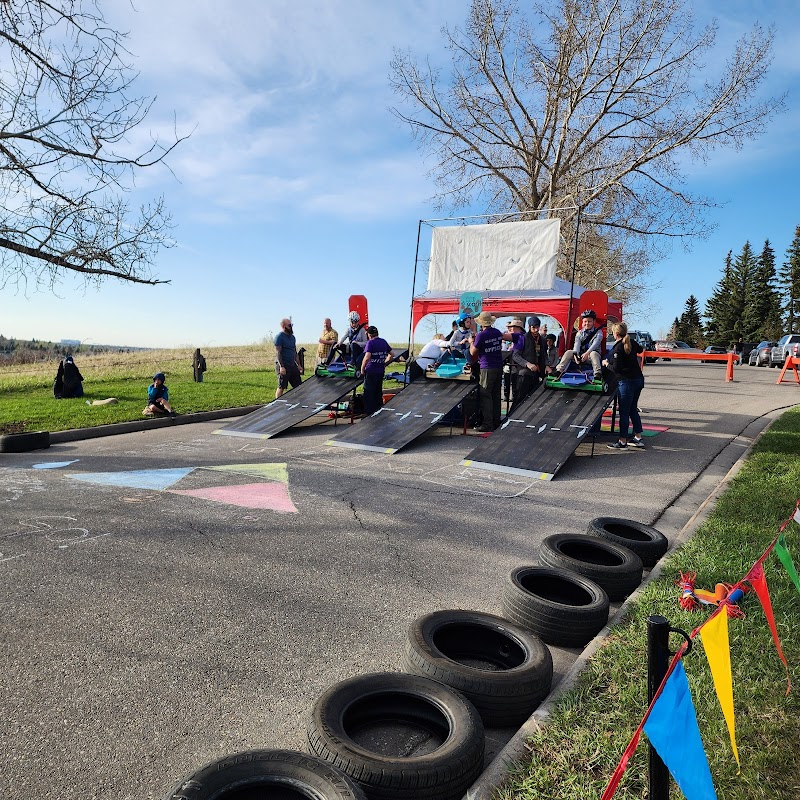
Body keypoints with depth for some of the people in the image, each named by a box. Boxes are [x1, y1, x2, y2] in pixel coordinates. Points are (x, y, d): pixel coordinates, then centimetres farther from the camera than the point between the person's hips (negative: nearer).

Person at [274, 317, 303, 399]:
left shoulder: (292, 337, 15)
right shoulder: (279, 337, -10)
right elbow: (278, 353, -15)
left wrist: (298, 365, 17)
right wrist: (281, 367, -21)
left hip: (292, 365, 8)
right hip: (283, 366, -8)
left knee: (298, 386, 6)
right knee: (281, 387, -1)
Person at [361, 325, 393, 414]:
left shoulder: (370, 342, -13)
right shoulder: (384, 342, 8)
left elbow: (367, 357, -24)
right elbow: (391, 354, 17)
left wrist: (362, 367, -13)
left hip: (371, 371, -6)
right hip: (381, 371, 6)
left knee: (369, 392, 4)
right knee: (379, 391, 17)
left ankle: (369, 412, 7)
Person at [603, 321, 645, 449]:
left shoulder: (618, 348, -16)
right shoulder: (632, 342, 8)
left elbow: (616, 368, -17)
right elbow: (640, 350, 31)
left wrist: (606, 363, -1)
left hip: (627, 382, -8)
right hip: (638, 379, 8)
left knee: (624, 412, -2)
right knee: (633, 410, 17)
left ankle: (623, 441, 2)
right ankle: (638, 438, 21)